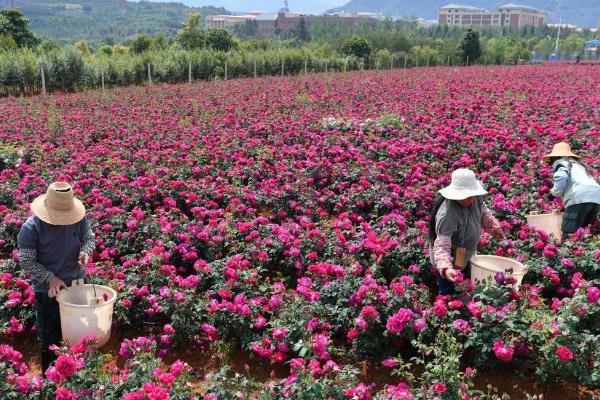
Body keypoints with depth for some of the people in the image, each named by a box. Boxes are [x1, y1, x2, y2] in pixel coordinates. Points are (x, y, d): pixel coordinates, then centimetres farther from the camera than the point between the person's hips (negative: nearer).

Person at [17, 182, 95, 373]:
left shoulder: (78, 218, -13)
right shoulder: (31, 227, -22)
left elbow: (89, 237, 1)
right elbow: (26, 260, -16)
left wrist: (85, 251, -22)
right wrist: (50, 278, -25)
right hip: (48, 289, -3)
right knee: (49, 335, 13)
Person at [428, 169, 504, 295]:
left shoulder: (475, 198, -18)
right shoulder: (447, 215, -40)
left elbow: (483, 212, 8)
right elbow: (442, 246, -42)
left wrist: (494, 227, -1)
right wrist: (445, 268, -55)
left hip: (464, 257, 8)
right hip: (450, 261, -8)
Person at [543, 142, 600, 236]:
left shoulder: (560, 162, 14)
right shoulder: (579, 164, 36)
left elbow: (561, 177, -9)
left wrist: (555, 192, 6)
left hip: (579, 198, -7)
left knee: (569, 234, -11)